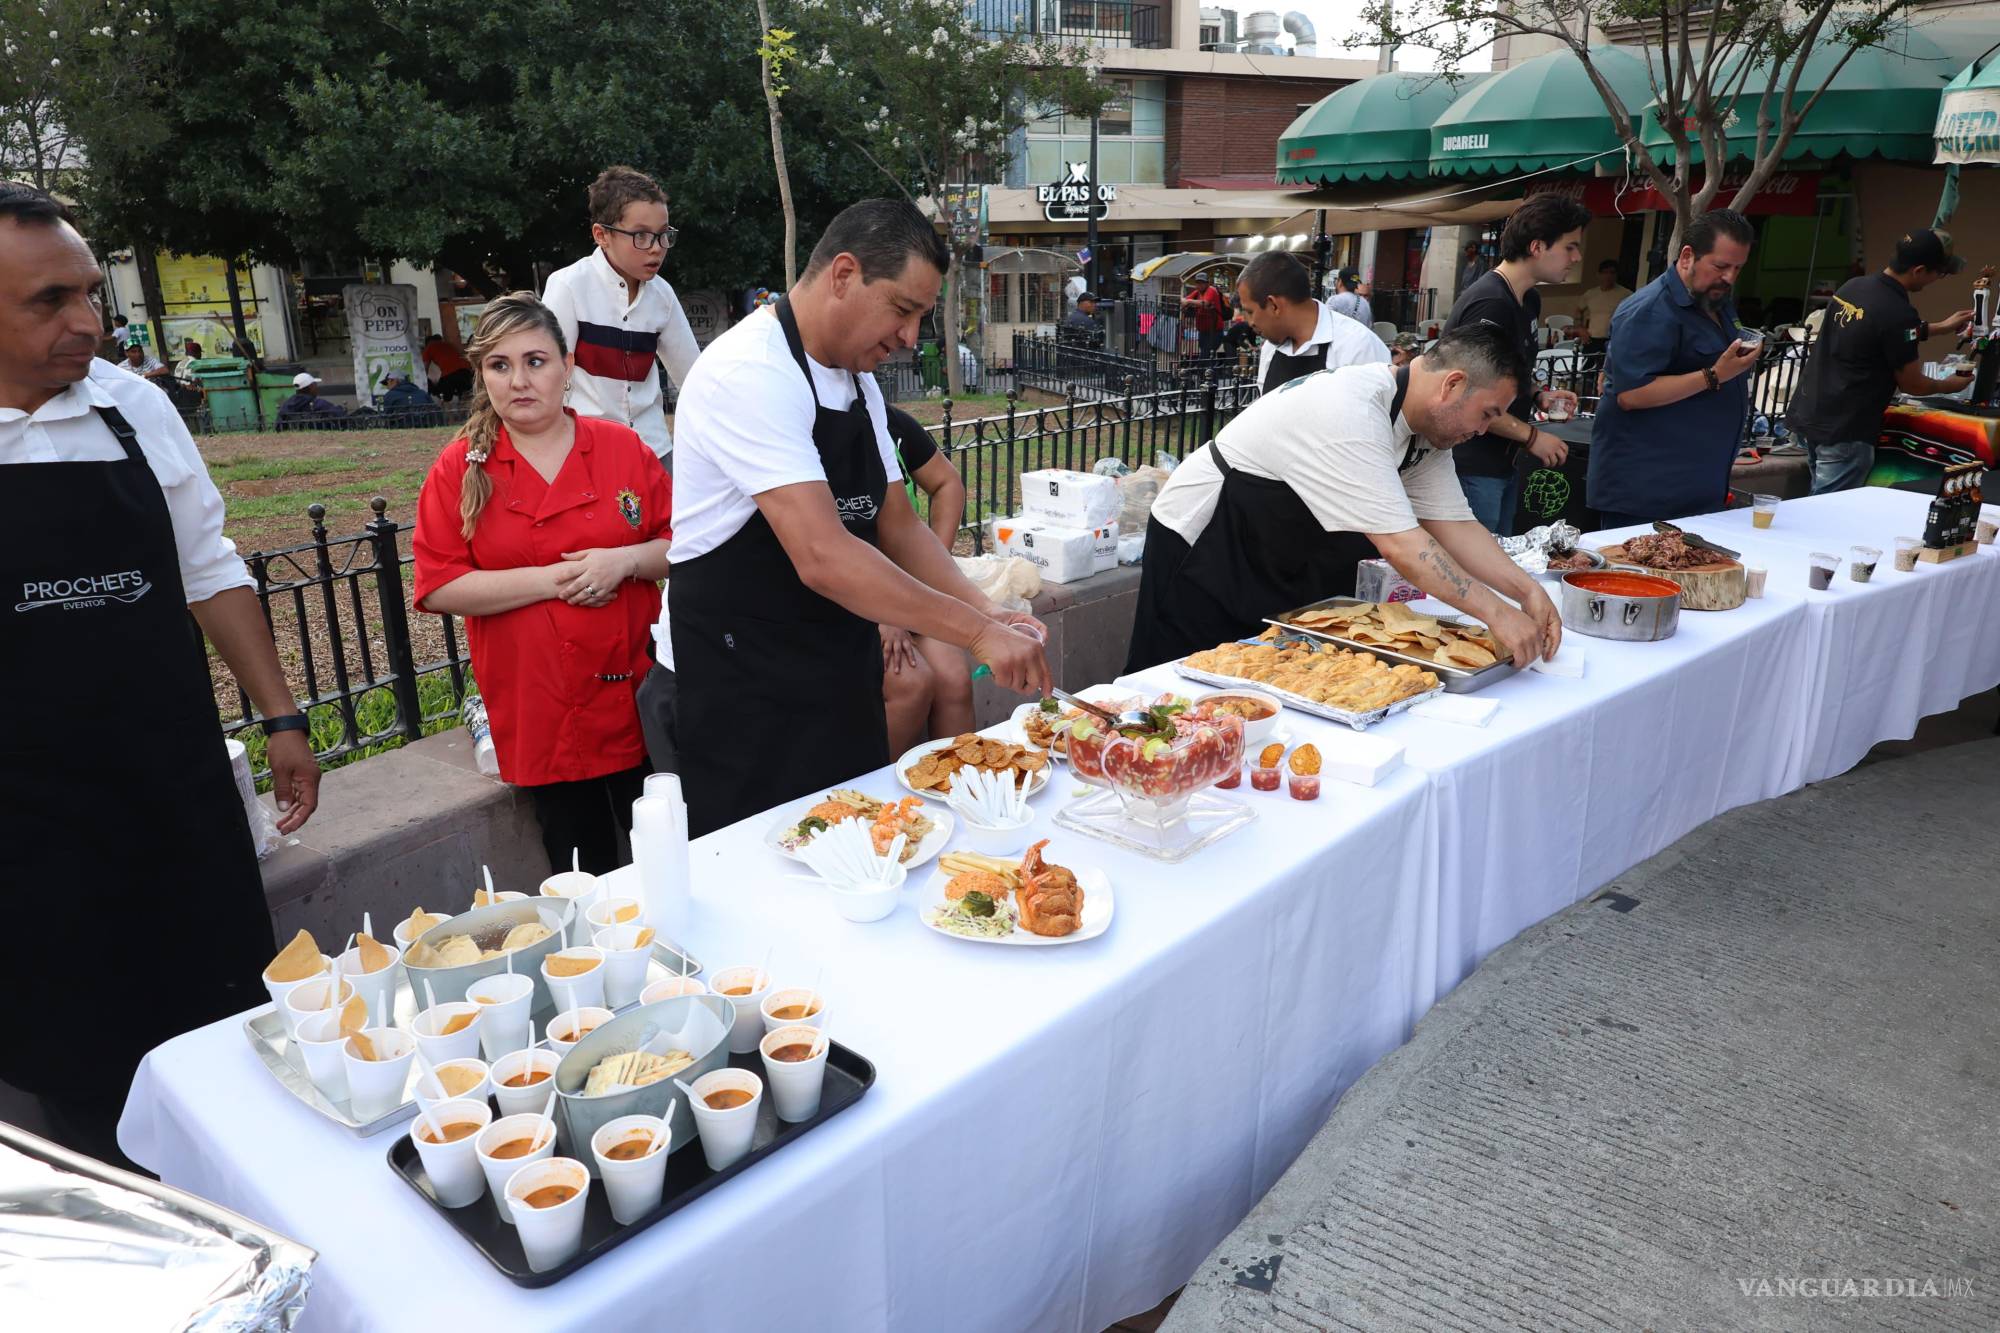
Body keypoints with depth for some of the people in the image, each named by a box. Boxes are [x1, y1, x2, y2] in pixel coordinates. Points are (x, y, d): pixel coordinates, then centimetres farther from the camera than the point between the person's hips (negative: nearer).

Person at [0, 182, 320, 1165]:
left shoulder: (135, 408, 1)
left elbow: (209, 571, 9)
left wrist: (280, 719, 6)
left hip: (180, 786, 3)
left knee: (230, 1017, 12)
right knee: (82, 1080, 9)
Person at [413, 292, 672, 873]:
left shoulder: (623, 448, 1)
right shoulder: (459, 470, -2)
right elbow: (438, 586, -7)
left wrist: (626, 560, -16)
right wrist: (550, 580, -16)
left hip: (636, 697, 1)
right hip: (537, 711, -1)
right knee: (584, 878, 11)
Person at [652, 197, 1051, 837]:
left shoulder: (859, 382, 8)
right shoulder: (748, 372, -21)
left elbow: (896, 525, 11)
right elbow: (823, 558, -30)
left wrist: (986, 610, -5)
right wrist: (978, 633, -27)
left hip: (838, 683, 9)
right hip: (735, 695, -8)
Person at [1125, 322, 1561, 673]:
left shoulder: (1428, 427, -2)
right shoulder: (1353, 414, -32)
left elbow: (1454, 526, -1)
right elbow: (1400, 543, -35)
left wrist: (1526, 589, -13)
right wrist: (1496, 613, -31)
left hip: (1284, 561, 9)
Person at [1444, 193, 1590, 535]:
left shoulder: (1529, 300, 12)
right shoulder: (1490, 303, -19)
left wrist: (1538, 397, 7)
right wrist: (1531, 436, -15)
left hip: (1503, 462, 10)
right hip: (1473, 468, -10)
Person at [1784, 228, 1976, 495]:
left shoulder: (1852, 286, 5)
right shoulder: (1898, 313, -19)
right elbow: (1911, 384, -6)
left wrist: (1941, 327, 31)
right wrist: (1947, 385, 15)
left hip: (1807, 415, 9)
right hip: (1842, 431, -9)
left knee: (1820, 502, 22)